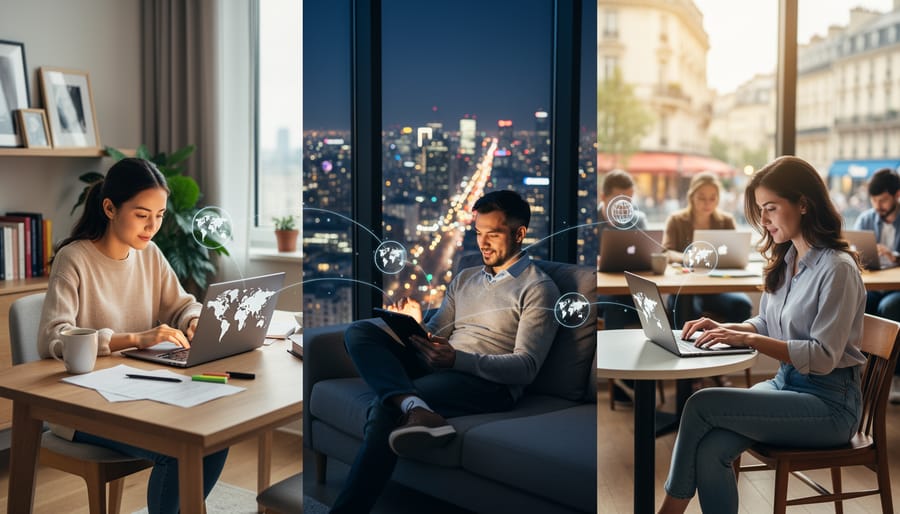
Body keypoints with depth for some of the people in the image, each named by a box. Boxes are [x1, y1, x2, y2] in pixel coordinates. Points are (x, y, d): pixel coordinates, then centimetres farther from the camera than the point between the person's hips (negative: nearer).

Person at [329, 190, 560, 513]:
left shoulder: (538, 289, 1)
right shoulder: (465, 278, 23)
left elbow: (527, 367, -10)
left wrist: (456, 359, -25)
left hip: (489, 383, -7)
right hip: (438, 369, 8)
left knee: (385, 408, -30)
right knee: (359, 332, -16)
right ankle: (413, 407, -42)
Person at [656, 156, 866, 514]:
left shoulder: (837, 268, -15)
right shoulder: (783, 260, 10)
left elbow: (823, 356, -20)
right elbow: (766, 324, 19)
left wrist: (749, 340, -24)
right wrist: (727, 329, -1)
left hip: (830, 403, -7)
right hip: (785, 384, 7)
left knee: (704, 403, -22)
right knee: (710, 451, -22)